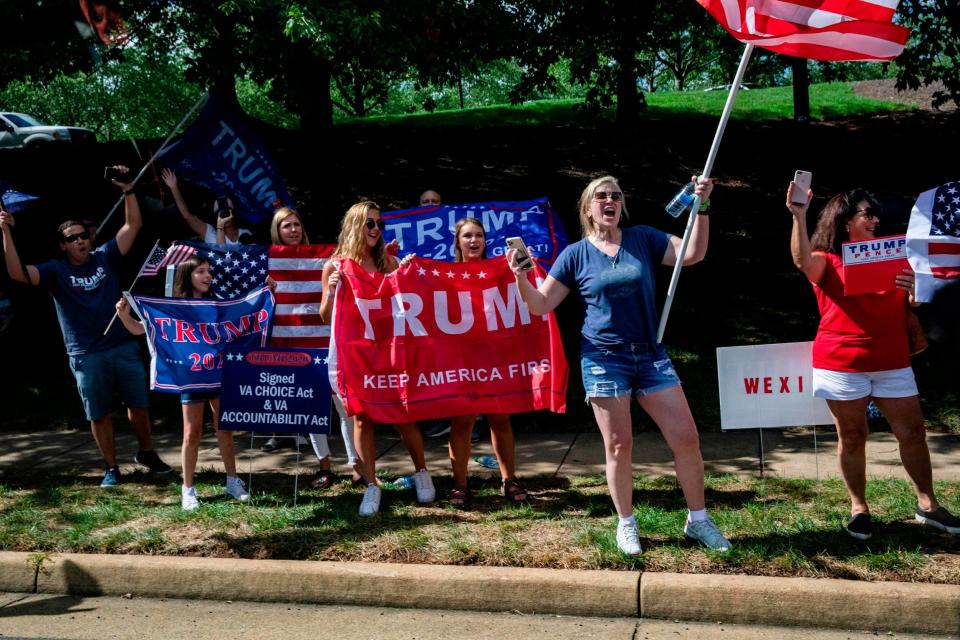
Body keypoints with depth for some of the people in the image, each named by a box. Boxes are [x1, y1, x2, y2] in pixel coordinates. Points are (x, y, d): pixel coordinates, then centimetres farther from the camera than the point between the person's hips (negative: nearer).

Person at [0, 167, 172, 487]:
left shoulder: (105, 257, 3)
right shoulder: (56, 271, -2)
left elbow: (133, 225, 0)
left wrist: (127, 191, -9)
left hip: (124, 347, 2)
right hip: (86, 357, -2)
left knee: (139, 404, 12)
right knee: (99, 414, 8)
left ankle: (147, 453, 32)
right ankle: (112, 467, 22)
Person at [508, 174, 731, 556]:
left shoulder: (643, 239, 6)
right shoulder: (576, 254, 2)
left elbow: (693, 253, 0)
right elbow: (542, 304, 2)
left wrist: (701, 207, -10)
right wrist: (521, 278, -17)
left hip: (650, 354, 2)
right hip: (604, 359, -2)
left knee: (685, 436, 0)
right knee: (618, 446, 1)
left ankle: (697, 520, 16)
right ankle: (626, 525, 19)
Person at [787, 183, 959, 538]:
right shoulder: (827, 261, 0)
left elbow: (911, 305, 14)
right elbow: (802, 260, -24)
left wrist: (915, 289, -10)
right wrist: (799, 217, -35)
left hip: (892, 362, 4)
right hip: (842, 364, -4)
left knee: (913, 431, 4)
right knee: (852, 436, 3)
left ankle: (927, 505, 16)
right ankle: (858, 507, 15)